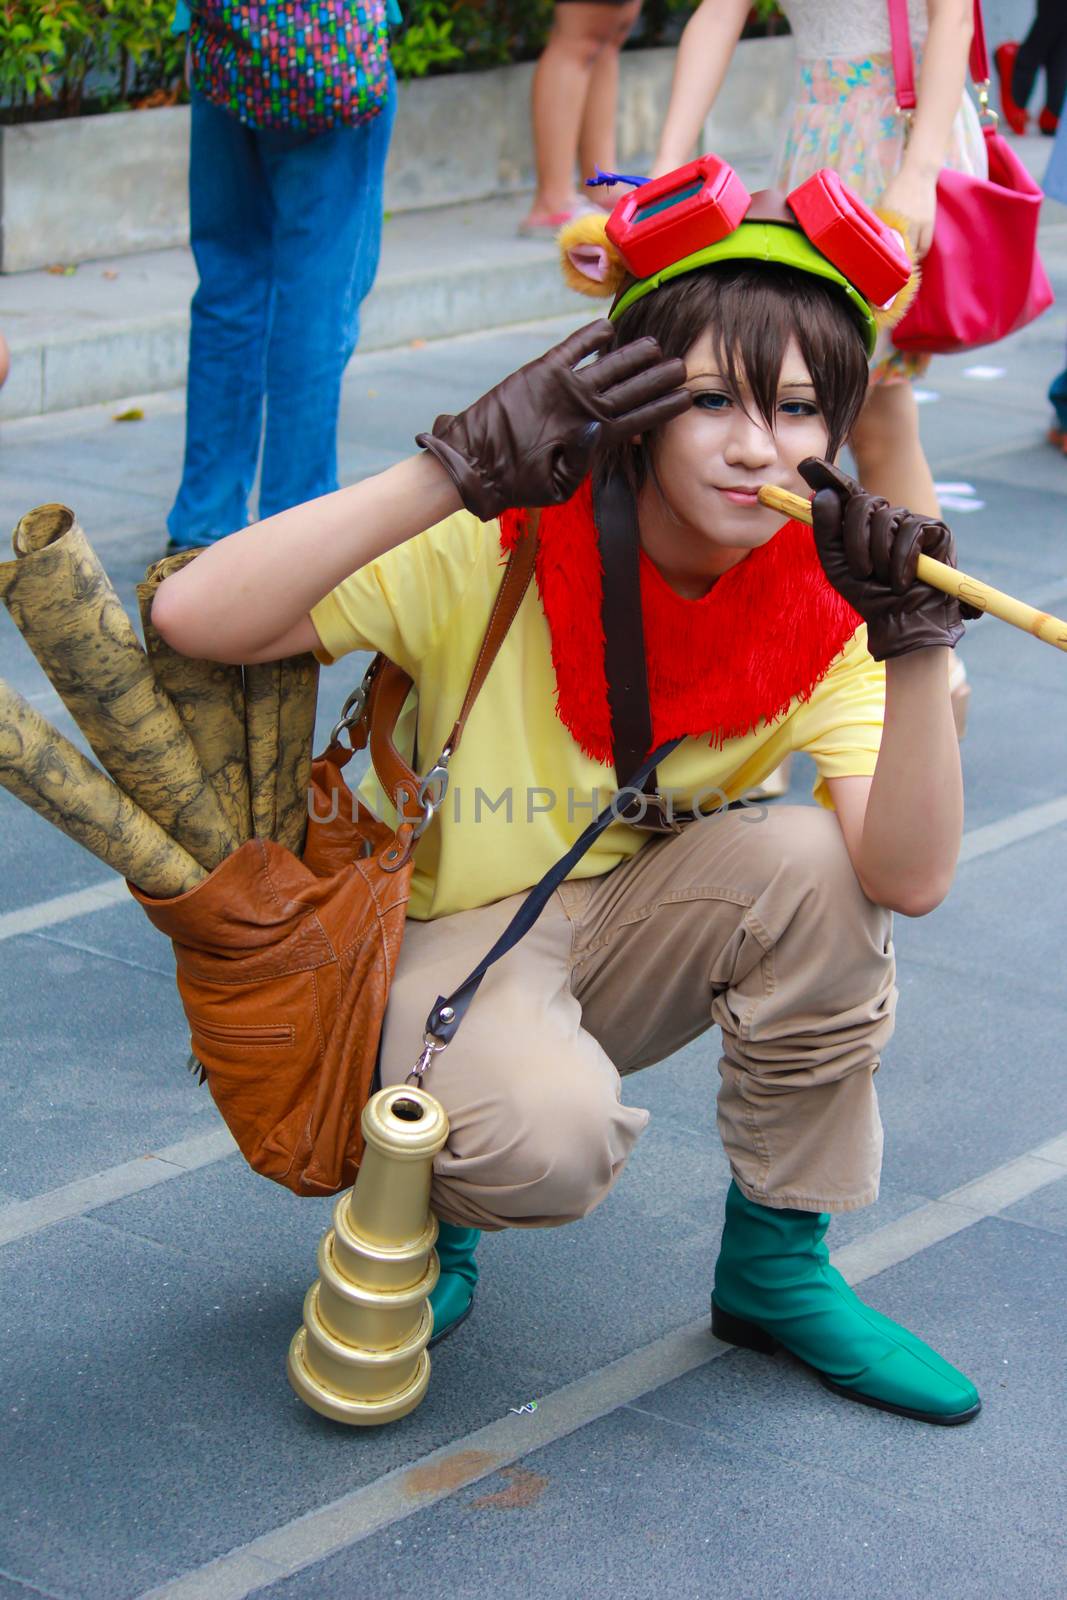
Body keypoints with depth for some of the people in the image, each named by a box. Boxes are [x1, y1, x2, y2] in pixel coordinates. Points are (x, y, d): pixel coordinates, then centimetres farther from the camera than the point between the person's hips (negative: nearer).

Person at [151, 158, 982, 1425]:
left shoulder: (822, 610, -10)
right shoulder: (493, 555, -21)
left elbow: (911, 879, -21)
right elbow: (193, 617, -34)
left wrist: (919, 650, -33)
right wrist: (458, 471, -39)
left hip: (634, 938, 5)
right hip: (451, 943, -4)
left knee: (814, 861, -25)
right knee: (546, 1132, -36)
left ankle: (776, 1267, -5)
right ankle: (427, 1198, 4)